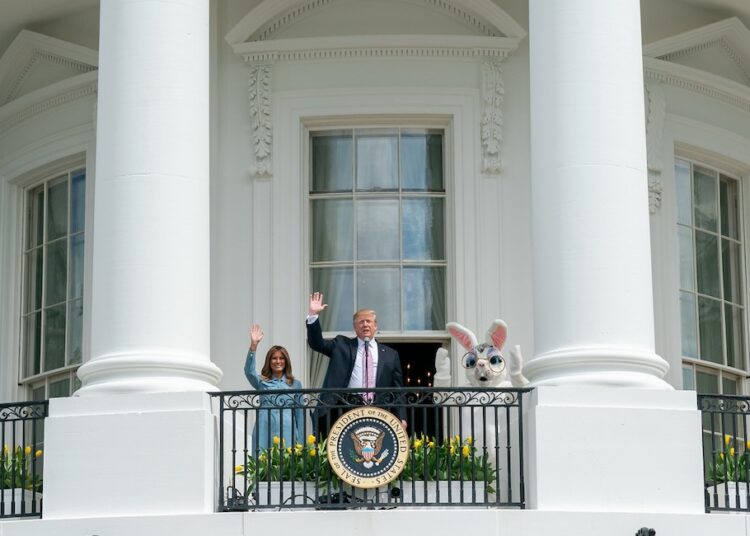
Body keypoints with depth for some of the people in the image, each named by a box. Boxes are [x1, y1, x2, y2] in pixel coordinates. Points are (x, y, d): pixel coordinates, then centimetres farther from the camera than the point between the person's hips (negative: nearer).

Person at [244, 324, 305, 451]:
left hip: (286, 432, 0)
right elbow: (249, 370, -7)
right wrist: (253, 345, -20)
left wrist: (300, 442, 8)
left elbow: (299, 413, 13)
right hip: (264, 430, 0)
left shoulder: (295, 384, 14)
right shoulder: (262, 382, 13)